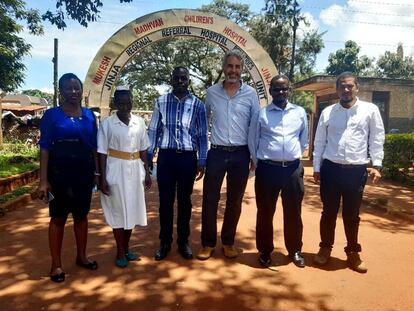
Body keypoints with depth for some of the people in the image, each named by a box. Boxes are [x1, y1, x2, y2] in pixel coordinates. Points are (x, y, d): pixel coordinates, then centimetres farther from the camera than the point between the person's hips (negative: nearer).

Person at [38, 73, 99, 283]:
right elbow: (45, 148, -7)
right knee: (58, 217, 6)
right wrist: (43, 180, -12)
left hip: (84, 172, 4)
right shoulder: (52, 115, -3)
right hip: (59, 172, -3)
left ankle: (81, 256, 29)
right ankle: (56, 264, 17)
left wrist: (97, 172, 5)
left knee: (81, 215, 13)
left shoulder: (89, 115, 7)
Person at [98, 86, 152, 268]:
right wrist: (102, 178, -9)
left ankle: (126, 248, 28)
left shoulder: (139, 122, 4)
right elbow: (102, 153, -5)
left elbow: (143, 150, 9)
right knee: (118, 211, 5)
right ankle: (120, 252, 20)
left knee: (132, 209, 11)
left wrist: (147, 173, 9)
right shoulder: (107, 123, -6)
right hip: (116, 171, -3)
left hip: (135, 171, 4)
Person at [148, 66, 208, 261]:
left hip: (188, 157, 0)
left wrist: (202, 161, -1)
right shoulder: (161, 102, 3)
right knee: (165, 201, 7)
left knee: (184, 201, 10)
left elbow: (202, 135, 3)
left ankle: (183, 242, 25)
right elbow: (153, 131, 6)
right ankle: (165, 242, 23)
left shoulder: (197, 105, 2)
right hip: (166, 156, 0)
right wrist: (148, 156, 1)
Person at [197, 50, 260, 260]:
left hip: (240, 154, 0)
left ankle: (228, 242, 25)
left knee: (235, 201, 9)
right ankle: (208, 243, 19)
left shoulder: (250, 93, 1)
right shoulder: (212, 92, 4)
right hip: (217, 153, 0)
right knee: (210, 200, 3)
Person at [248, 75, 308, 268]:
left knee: (293, 212, 11)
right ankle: (265, 251, 24)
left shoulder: (300, 113, 7)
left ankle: (295, 251, 29)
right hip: (267, 168, -1)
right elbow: (252, 141, 7)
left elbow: (303, 140, 17)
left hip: (293, 169, 2)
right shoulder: (261, 114, 1)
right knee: (265, 212, 7)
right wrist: (258, 162, 8)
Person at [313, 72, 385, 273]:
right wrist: (316, 167, 6)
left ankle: (353, 252, 28)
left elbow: (377, 139, 3)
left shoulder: (370, 110, 2)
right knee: (329, 212, 10)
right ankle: (325, 248, 28)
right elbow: (319, 142, 7)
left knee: (352, 215, 11)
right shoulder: (327, 112, 5)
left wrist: (376, 165, -5)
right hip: (331, 168, 1)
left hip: (357, 170, -1)